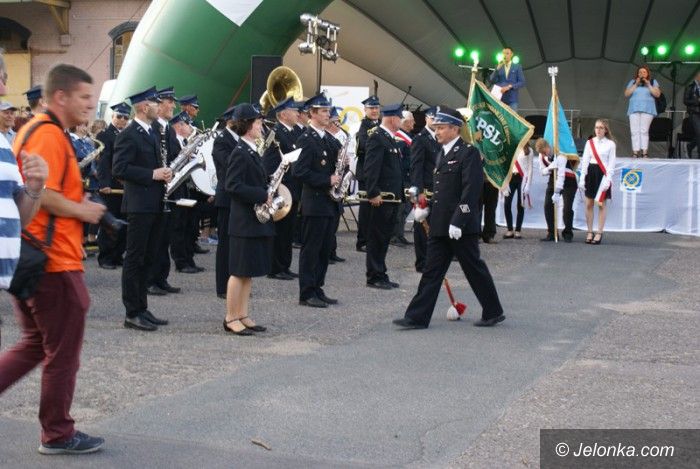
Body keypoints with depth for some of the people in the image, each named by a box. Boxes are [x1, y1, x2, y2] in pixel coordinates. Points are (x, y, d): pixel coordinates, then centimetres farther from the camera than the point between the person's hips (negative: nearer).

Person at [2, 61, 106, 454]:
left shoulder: (35, 129, 16)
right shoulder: (50, 134, -15)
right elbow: (40, 193, -25)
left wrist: (77, 201, 12)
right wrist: (82, 211, -12)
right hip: (54, 261, -10)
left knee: (36, 345, 19)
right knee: (64, 352, 3)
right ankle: (58, 434, 15)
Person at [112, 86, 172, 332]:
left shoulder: (153, 133, 17)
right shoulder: (128, 135, -11)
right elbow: (119, 169, -19)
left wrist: (164, 171, 6)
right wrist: (153, 175, -20)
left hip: (155, 205, 9)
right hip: (139, 205, -9)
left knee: (147, 258, 12)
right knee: (135, 259, -3)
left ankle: (142, 309, 20)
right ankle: (132, 314, 2)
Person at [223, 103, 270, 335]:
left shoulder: (253, 152, 14)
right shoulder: (240, 153, -14)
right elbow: (233, 186, -21)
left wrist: (266, 194, 5)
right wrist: (262, 196, -21)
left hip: (256, 220, 9)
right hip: (244, 222, -9)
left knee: (249, 272, 12)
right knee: (239, 272, -3)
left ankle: (243, 315, 19)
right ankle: (231, 318, 5)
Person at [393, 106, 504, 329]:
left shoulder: (468, 153, -12)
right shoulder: (442, 153, 16)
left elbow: (470, 191, -19)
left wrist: (458, 221, -22)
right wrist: (428, 208, 14)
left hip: (461, 226, -8)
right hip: (440, 225, 8)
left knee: (474, 269, 4)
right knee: (432, 270, 6)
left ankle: (493, 312, 19)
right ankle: (417, 317, 6)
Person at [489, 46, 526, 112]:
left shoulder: (517, 67, 7)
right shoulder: (498, 67, 13)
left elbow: (522, 82, 1)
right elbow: (492, 81, 2)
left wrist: (509, 86, -12)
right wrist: (498, 68, -8)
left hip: (512, 100, -1)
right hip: (499, 98, 2)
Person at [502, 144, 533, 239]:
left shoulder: (528, 150, 4)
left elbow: (530, 169, 3)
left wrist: (528, 185, -5)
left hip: (522, 178, -1)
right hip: (511, 177, 1)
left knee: (520, 205, -1)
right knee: (506, 204, -5)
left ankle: (518, 231, 6)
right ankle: (510, 230, 6)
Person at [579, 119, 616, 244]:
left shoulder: (610, 144, 0)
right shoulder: (589, 143, 8)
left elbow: (611, 163, -3)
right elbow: (585, 161, 7)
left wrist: (608, 179, -12)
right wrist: (582, 178, 1)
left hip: (603, 174, -3)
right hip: (591, 173, 3)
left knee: (601, 204, -1)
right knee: (589, 204, 4)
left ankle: (599, 233, 5)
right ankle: (589, 232, 12)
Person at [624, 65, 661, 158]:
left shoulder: (653, 82, 12)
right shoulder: (632, 82, 15)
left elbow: (657, 94, 1)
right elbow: (626, 94, 5)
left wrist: (648, 85, -6)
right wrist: (635, 85, -3)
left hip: (647, 109, -2)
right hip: (634, 109, 2)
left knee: (644, 131, -12)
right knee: (634, 131, -7)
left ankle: (644, 152, -15)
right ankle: (635, 152, -9)